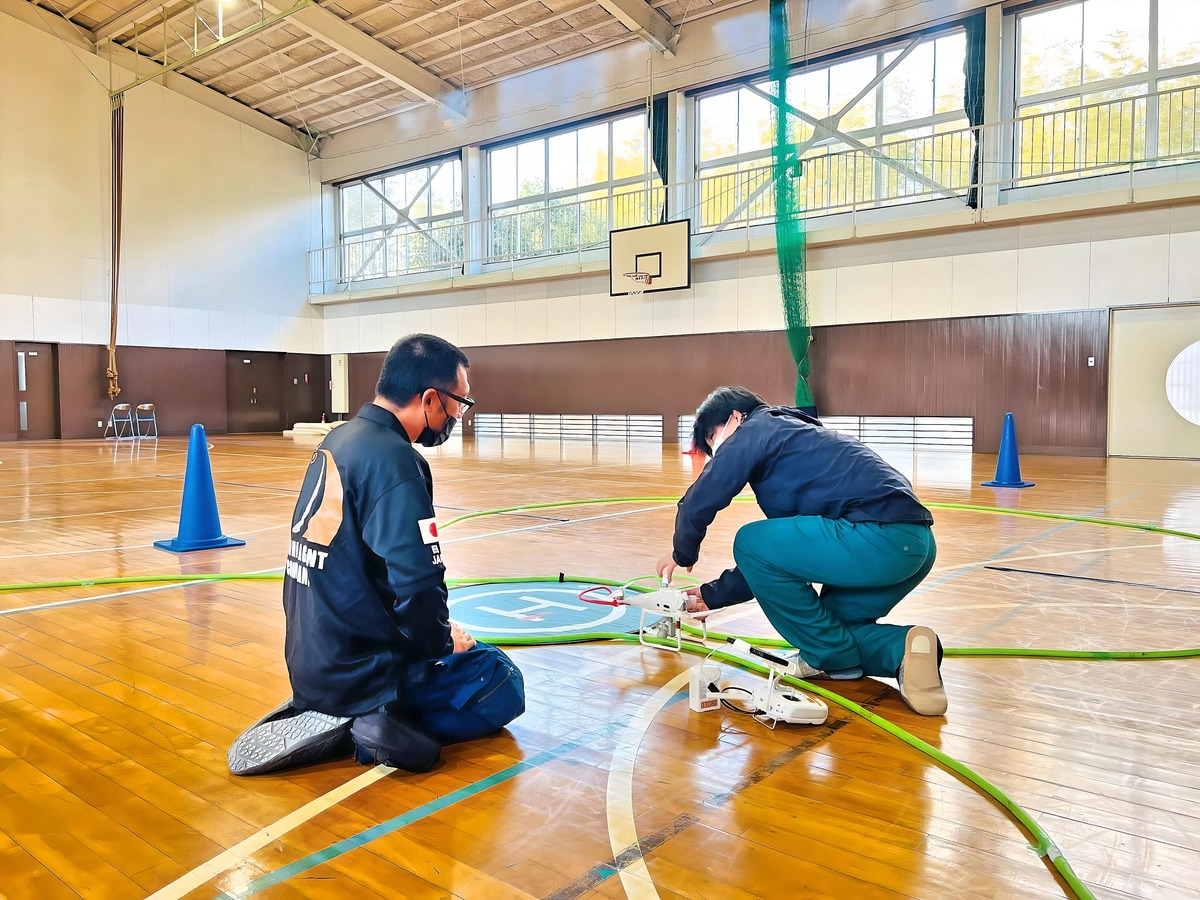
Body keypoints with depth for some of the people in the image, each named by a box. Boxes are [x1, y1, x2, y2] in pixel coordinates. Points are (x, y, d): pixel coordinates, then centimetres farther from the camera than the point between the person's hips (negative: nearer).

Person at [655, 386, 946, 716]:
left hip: (878, 539, -10)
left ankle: (832, 656, 6)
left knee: (750, 543, -1)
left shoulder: (757, 429, 4)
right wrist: (712, 596, 32)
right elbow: (778, 559, 30)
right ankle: (901, 647, -1)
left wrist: (683, 555, 17)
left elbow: (698, 503, -4)